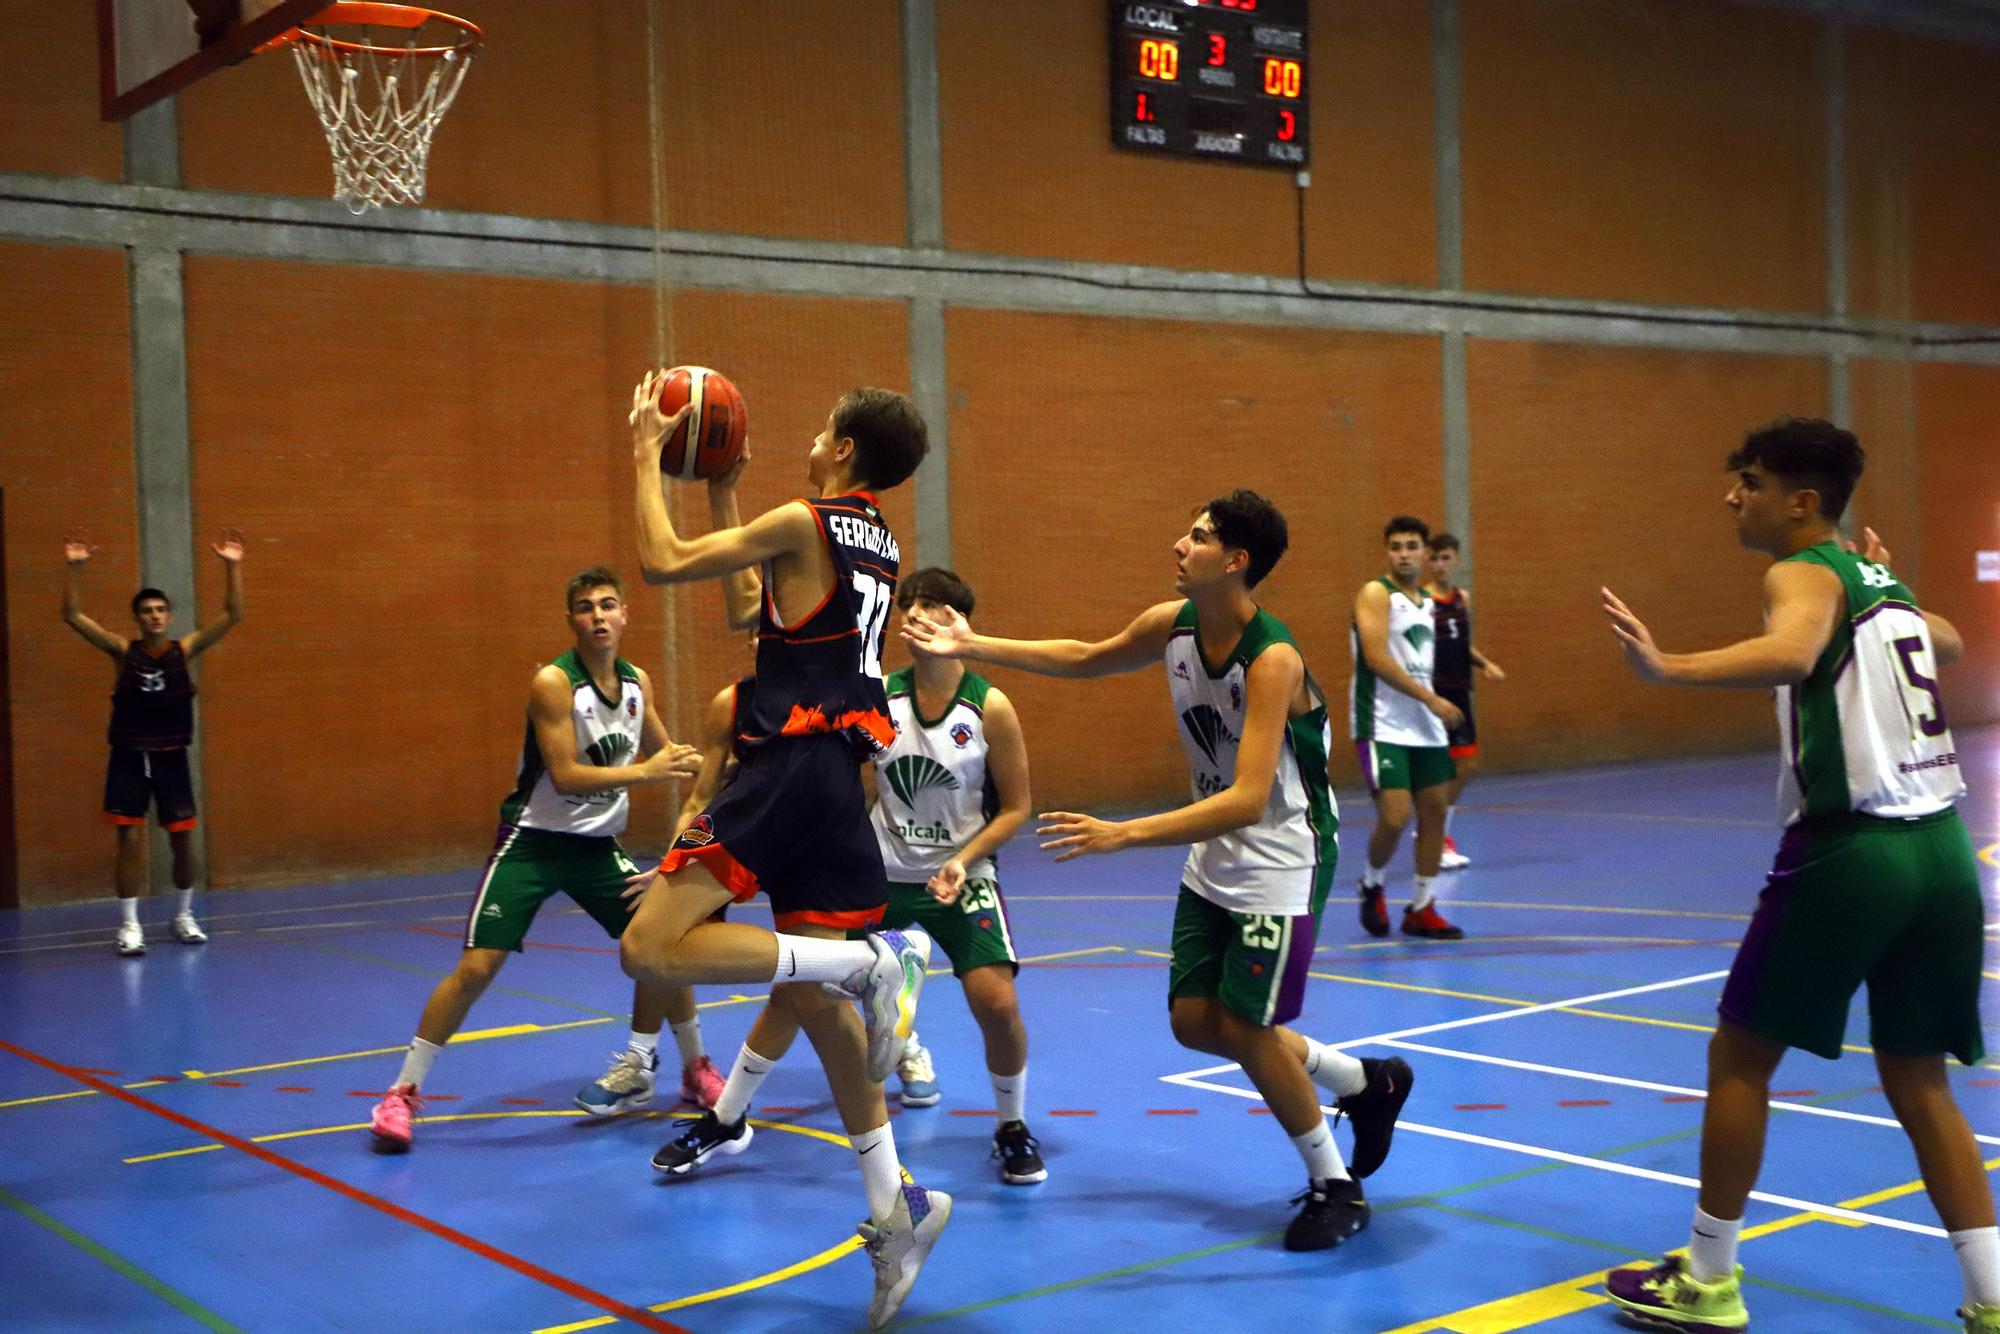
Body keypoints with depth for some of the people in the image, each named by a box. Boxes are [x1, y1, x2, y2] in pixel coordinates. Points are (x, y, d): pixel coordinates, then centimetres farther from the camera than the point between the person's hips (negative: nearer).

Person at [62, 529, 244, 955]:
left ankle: (183, 916, 24)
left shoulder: (185, 649, -2)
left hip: (171, 758, 1)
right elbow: (73, 616, -10)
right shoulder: (123, 651, -3)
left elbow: (233, 615, -10)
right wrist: (75, 568, -21)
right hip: (129, 758, -1)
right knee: (131, 839, -3)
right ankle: (129, 924, 5)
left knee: (183, 838, 6)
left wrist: (232, 567, -20)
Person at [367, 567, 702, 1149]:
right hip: (534, 840, -6)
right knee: (477, 967, -12)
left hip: (598, 844, 6)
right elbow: (565, 776, -25)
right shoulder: (553, 682, -17)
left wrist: (688, 762, -1)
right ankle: (404, 1090, 1)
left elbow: (662, 752, 18)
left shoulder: (637, 682, 2)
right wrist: (644, 772, -29)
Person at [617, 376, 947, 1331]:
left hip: (789, 766, -9)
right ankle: (894, 1208, 9)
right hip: (837, 776, 9)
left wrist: (648, 455, 6)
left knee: (651, 949, -15)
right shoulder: (882, 550, 17)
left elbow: (663, 563, -7)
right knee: (809, 993, 11)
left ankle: (870, 961, -23)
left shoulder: (803, 525, -8)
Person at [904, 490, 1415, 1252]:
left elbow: (1247, 801, -35)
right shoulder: (1172, 624, -5)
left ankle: (1335, 1187, 16)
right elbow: (1087, 659, 15)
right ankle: (1364, 1083, 28)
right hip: (1213, 860, 8)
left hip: (1280, 863, -8)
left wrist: (1124, 834, -40)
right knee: (1195, 1021, 8)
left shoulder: (1273, 660, -28)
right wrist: (973, 647, 13)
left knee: (1245, 1028, -7)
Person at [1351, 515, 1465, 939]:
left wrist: (1435, 710, 15)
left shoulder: (1428, 603, 15)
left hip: (1425, 726, 8)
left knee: (1434, 810, 8)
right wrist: (1431, 699, -19)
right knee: (1393, 817, -14)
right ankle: (1372, 885, 14)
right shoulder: (1376, 594, -9)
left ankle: (1421, 908, 18)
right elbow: (1377, 658, -19)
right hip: (1383, 726, -8)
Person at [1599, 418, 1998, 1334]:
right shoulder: (1879, 579, 18)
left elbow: (1791, 653, -31)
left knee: (1740, 1056, 7)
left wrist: (1665, 668, -41)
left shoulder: (1803, 574, -6)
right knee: (1918, 1082, 16)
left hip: (1850, 850, -8)